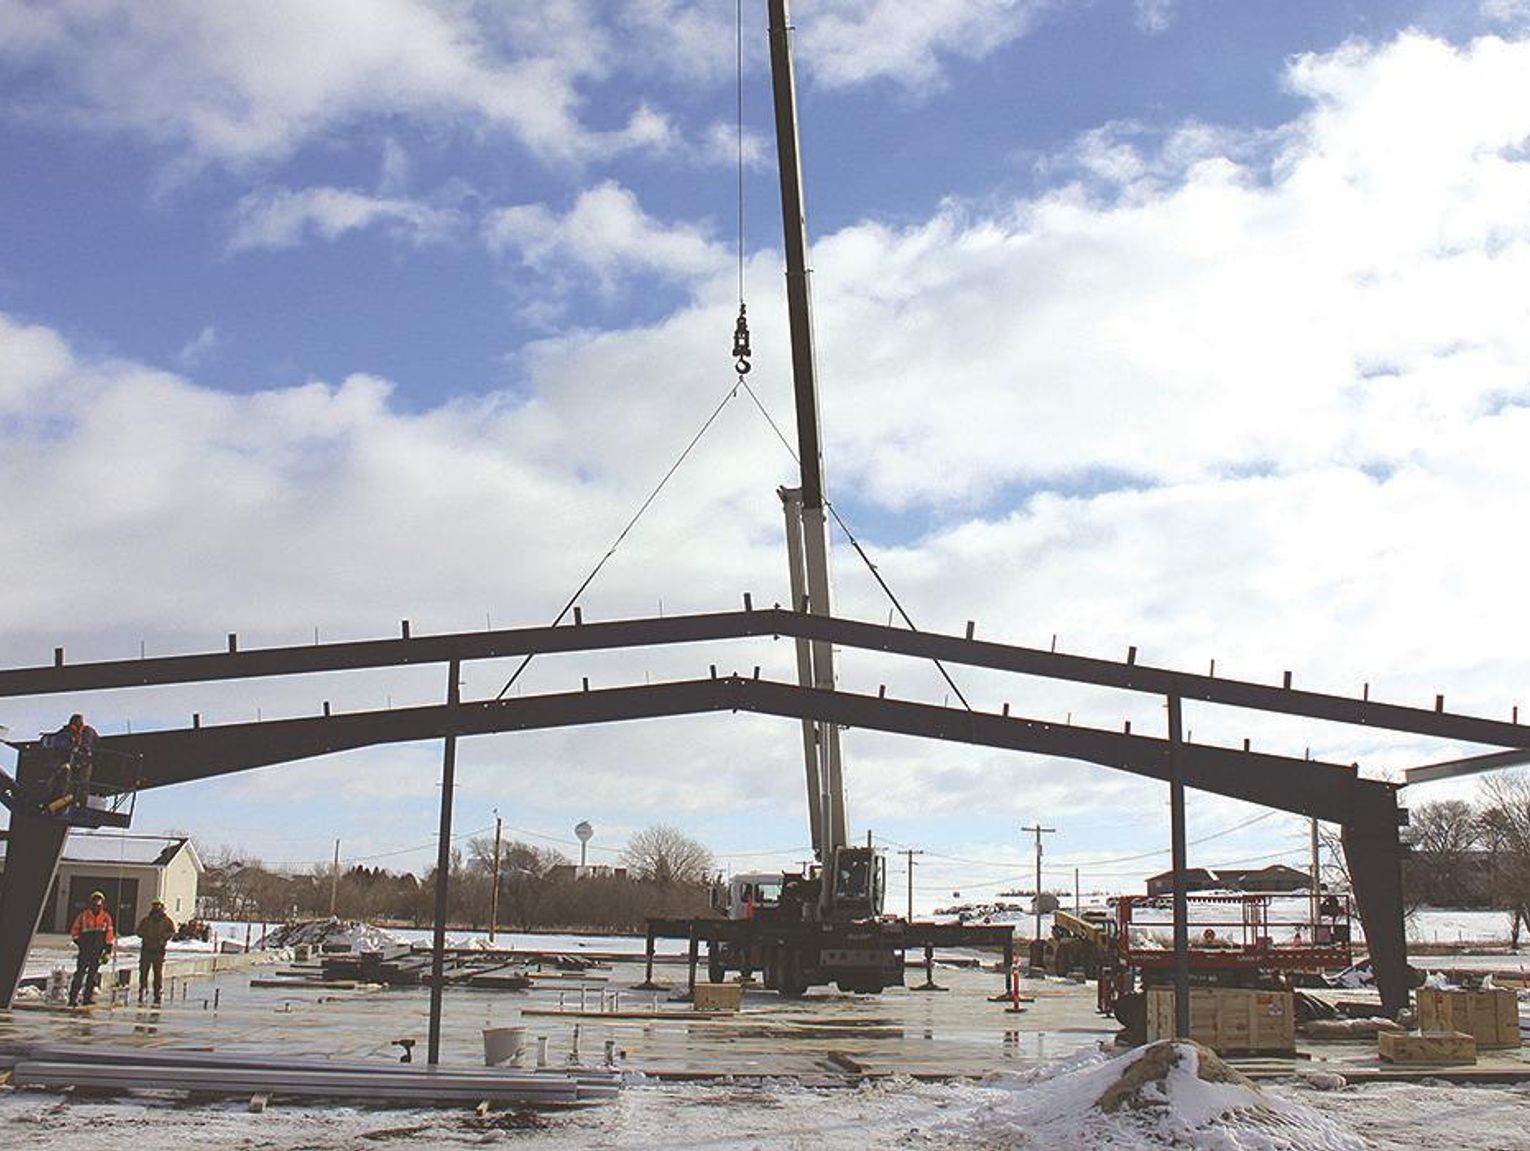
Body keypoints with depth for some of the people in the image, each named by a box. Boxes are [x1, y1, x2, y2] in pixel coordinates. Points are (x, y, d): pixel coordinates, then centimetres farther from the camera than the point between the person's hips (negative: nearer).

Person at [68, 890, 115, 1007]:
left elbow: (110, 936, 9)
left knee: (92, 975, 4)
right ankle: (73, 998, -8)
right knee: (79, 974, -8)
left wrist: (108, 951, 4)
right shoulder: (83, 915, 4)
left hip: (97, 952, 2)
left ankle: (88, 998, 8)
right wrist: (79, 942, 0)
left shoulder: (106, 917, 7)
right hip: (84, 951, -2)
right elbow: (74, 930, 11)